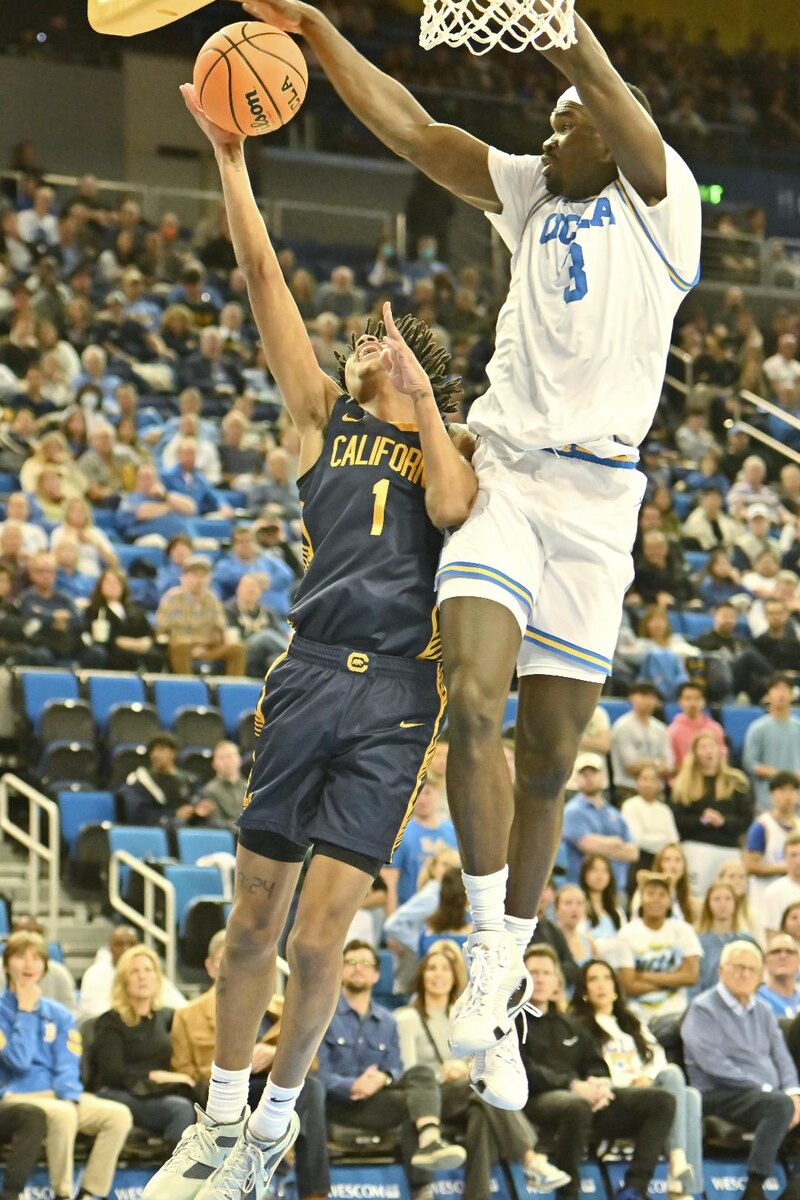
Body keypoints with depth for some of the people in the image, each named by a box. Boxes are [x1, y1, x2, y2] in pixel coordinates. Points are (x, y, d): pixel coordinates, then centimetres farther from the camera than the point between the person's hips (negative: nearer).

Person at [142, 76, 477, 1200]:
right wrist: (231, 157, 5)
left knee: (318, 940, -8)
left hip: (396, 695, -2)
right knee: (253, 920, 5)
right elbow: (265, 279, 10)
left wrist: (422, 397, -6)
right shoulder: (325, 415, 17)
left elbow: (450, 507, -12)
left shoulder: (456, 443, 12)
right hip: (307, 679, 2)